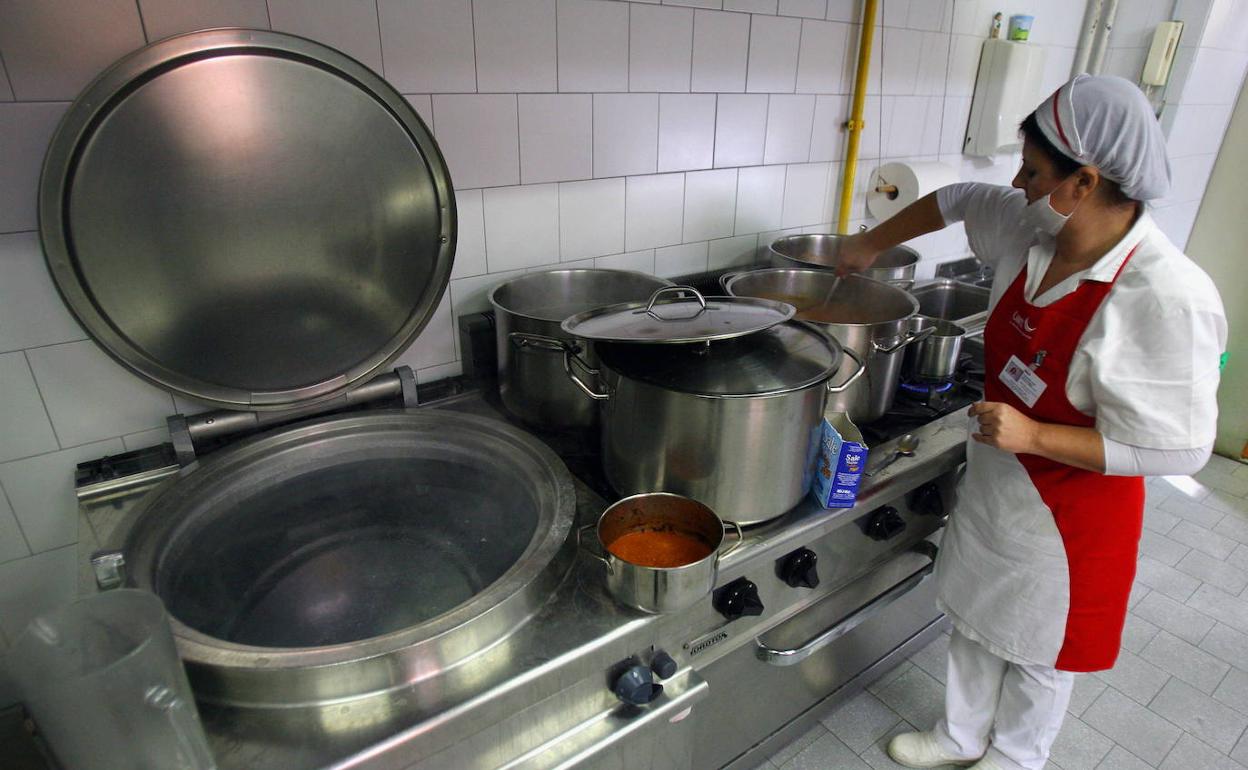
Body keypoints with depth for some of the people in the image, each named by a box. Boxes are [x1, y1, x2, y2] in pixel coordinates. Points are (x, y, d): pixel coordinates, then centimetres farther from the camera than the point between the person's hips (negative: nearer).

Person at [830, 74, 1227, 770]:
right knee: (976, 619, 25)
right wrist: (871, 245, 17)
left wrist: (1033, 435, -31)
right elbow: (959, 200, 11)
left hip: (1070, 510, -6)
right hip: (993, 483, 7)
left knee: (1039, 651, 20)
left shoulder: (1167, 299, -29)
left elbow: (1179, 449, -26)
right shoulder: (1033, 228, -9)